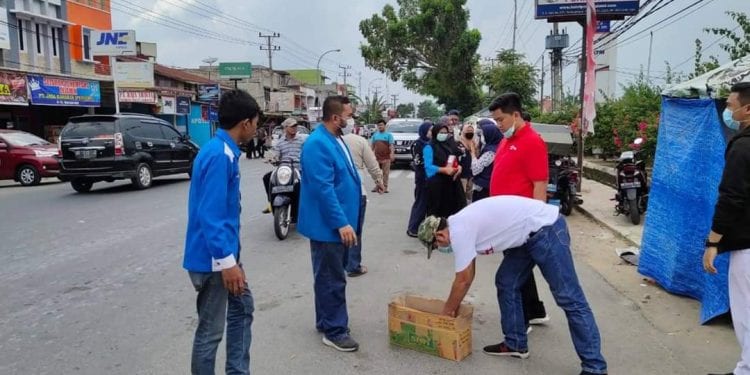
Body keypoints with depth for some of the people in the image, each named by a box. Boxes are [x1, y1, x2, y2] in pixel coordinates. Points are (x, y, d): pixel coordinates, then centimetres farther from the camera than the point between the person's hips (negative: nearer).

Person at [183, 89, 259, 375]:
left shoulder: (225, 151, 8)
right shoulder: (219, 156, -23)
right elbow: (209, 216, -27)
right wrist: (227, 261, -26)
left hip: (224, 251, 11)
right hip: (212, 258, -11)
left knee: (242, 308, 22)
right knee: (210, 331, 4)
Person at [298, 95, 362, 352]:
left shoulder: (336, 139, 11)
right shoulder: (317, 144, -21)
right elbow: (323, 188, -26)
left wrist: (345, 220, 19)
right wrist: (341, 222, -25)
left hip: (338, 222, 10)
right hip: (328, 225, -10)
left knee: (331, 276, 19)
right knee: (332, 279, 1)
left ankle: (326, 322, 33)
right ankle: (334, 331, 14)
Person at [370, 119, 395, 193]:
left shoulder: (388, 135, 1)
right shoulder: (375, 135, 13)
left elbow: (391, 145, -7)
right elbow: (373, 145, 19)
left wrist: (392, 154, -20)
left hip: (386, 157, -4)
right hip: (377, 157, 4)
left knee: (385, 173, 1)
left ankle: (385, 187, 7)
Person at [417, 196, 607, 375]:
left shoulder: (458, 231, -16)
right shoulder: (460, 224, 12)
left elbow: (463, 281, -8)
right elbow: (468, 275, 22)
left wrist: (446, 312, 5)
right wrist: (453, 307, 25)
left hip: (546, 229, -10)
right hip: (529, 235, 10)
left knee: (569, 298, -7)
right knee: (506, 284, 14)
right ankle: (515, 344, 24)